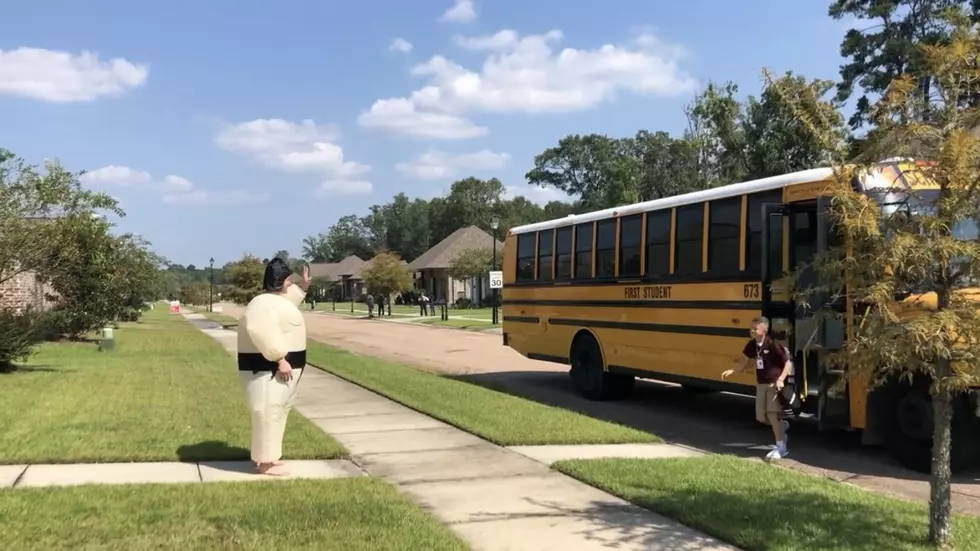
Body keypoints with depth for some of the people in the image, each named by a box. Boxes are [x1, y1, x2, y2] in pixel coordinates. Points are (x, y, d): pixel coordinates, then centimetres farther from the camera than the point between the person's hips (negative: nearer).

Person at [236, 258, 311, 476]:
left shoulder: (277, 300, 14)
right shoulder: (264, 304, -19)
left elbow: (289, 300, 39)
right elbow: (263, 332, -32)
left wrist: (303, 286, 28)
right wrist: (279, 359, -31)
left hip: (278, 366, 11)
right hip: (269, 368, -11)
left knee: (276, 411, 17)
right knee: (268, 412, -7)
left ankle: (268, 456, 27)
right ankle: (265, 463, -2)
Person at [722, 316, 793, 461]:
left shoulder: (773, 345, -20)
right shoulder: (752, 345, 0)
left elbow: (788, 363, -15)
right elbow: (750, 361, 16)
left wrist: (781, 379, -27)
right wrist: (734, 371, 7)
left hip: (774, 384, -7)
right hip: (761, 384, 7)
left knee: (773, 415, -7)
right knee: (761, 417, 8)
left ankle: (781, 447, 3)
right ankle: (782, 425, 37)